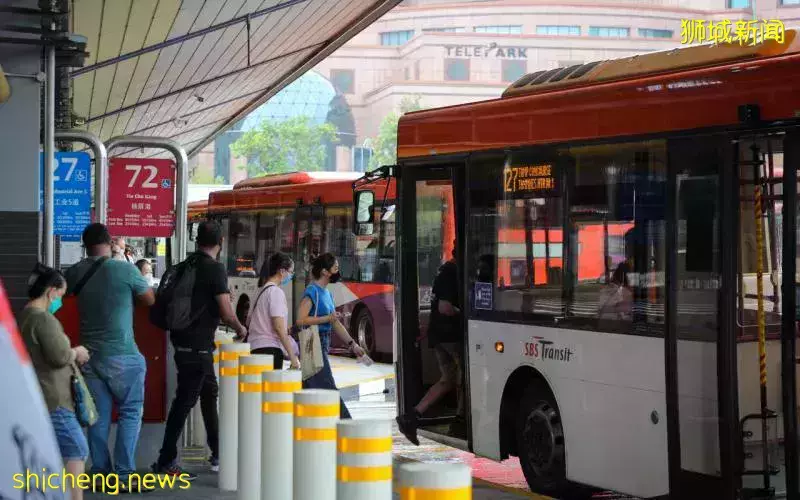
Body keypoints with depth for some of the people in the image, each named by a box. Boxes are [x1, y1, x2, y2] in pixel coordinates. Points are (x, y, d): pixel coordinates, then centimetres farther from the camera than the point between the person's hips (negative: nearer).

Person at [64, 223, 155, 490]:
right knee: (130, 412, 4)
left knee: (98, 416, 9)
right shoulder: (125, 270, -10)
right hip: (122, 355, -4)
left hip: (90, 355, 4)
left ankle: (100, 473, 11)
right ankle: (124, 474, -2)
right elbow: (150, 300, 3)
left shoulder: (75, 272, 1)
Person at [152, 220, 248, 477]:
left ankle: (218, 456, 27)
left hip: (184, 341, 8)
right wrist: (240, 329, 4)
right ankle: (166, 462, -3)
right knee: (185, 400, -5)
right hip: (197, 345, -8)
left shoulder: (186, 265, 9)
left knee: (209, 394, 18)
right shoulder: (215, 269, -13)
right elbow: (226, 313, -15)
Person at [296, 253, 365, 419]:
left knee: (310, 392, 10)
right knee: (328, 390, -8)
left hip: (322, 346, 9)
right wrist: (327, 318, -17)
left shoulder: (327, 293, 17)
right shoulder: (312, 291, -11)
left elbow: (336, 324, 20)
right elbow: (300, 320, -20)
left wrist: (352, 344, 15)